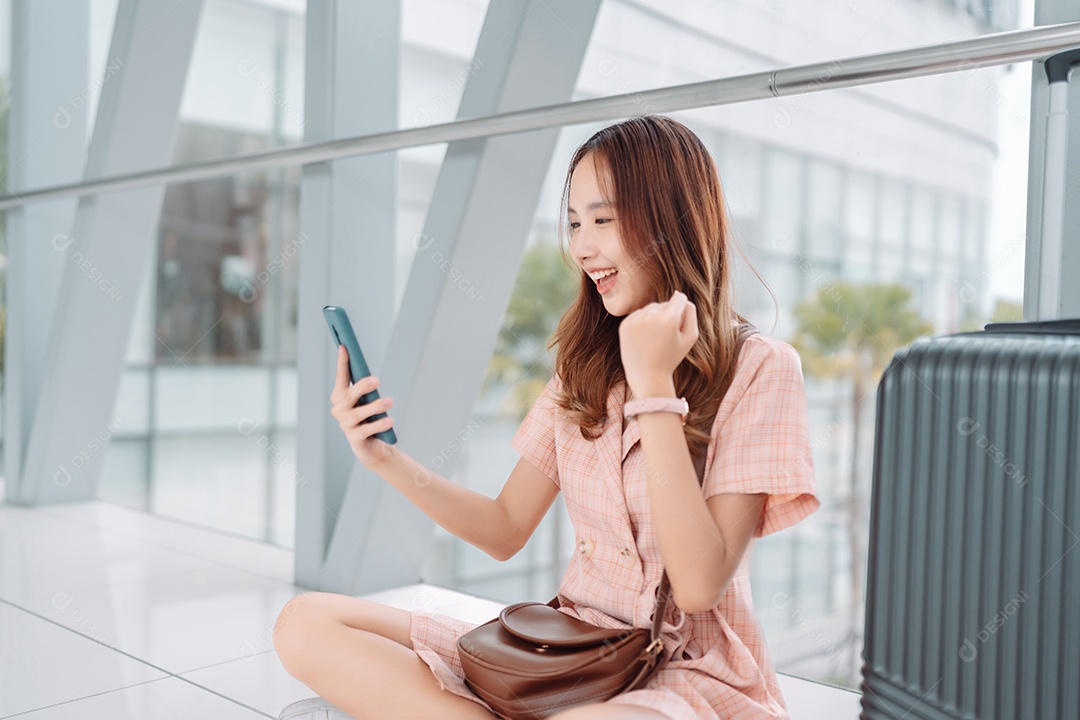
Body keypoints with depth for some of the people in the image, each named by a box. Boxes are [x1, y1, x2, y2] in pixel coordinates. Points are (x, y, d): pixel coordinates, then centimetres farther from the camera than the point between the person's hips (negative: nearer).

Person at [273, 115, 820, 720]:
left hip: (689, 669, -6)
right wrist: (387, 459, -3)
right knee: (306, 625, -11)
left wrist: (652, 385, -20)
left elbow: (699, 586, -18)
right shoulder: (584, 365, 9)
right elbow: (506, 531, 10)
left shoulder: (760, 369, -9)